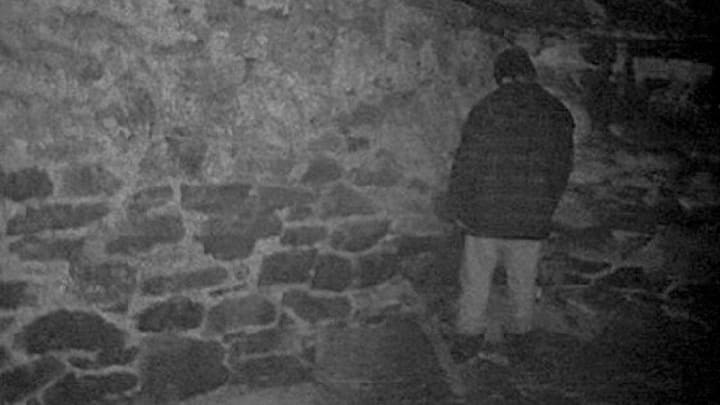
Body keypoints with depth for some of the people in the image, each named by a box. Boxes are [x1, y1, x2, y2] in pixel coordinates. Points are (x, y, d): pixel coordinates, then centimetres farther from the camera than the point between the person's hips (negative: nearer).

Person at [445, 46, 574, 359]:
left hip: (486, 216, -3)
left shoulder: (486, 110, -8)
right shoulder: (558, 114, 3)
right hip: (532, 220, 3)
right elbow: (562, 168, 9)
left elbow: (465, 165, -7)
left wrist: (457, 209, 3)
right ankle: (521, 330, 30)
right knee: (523, 280, 18)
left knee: (476, 282, 12)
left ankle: (470, 333, 23)